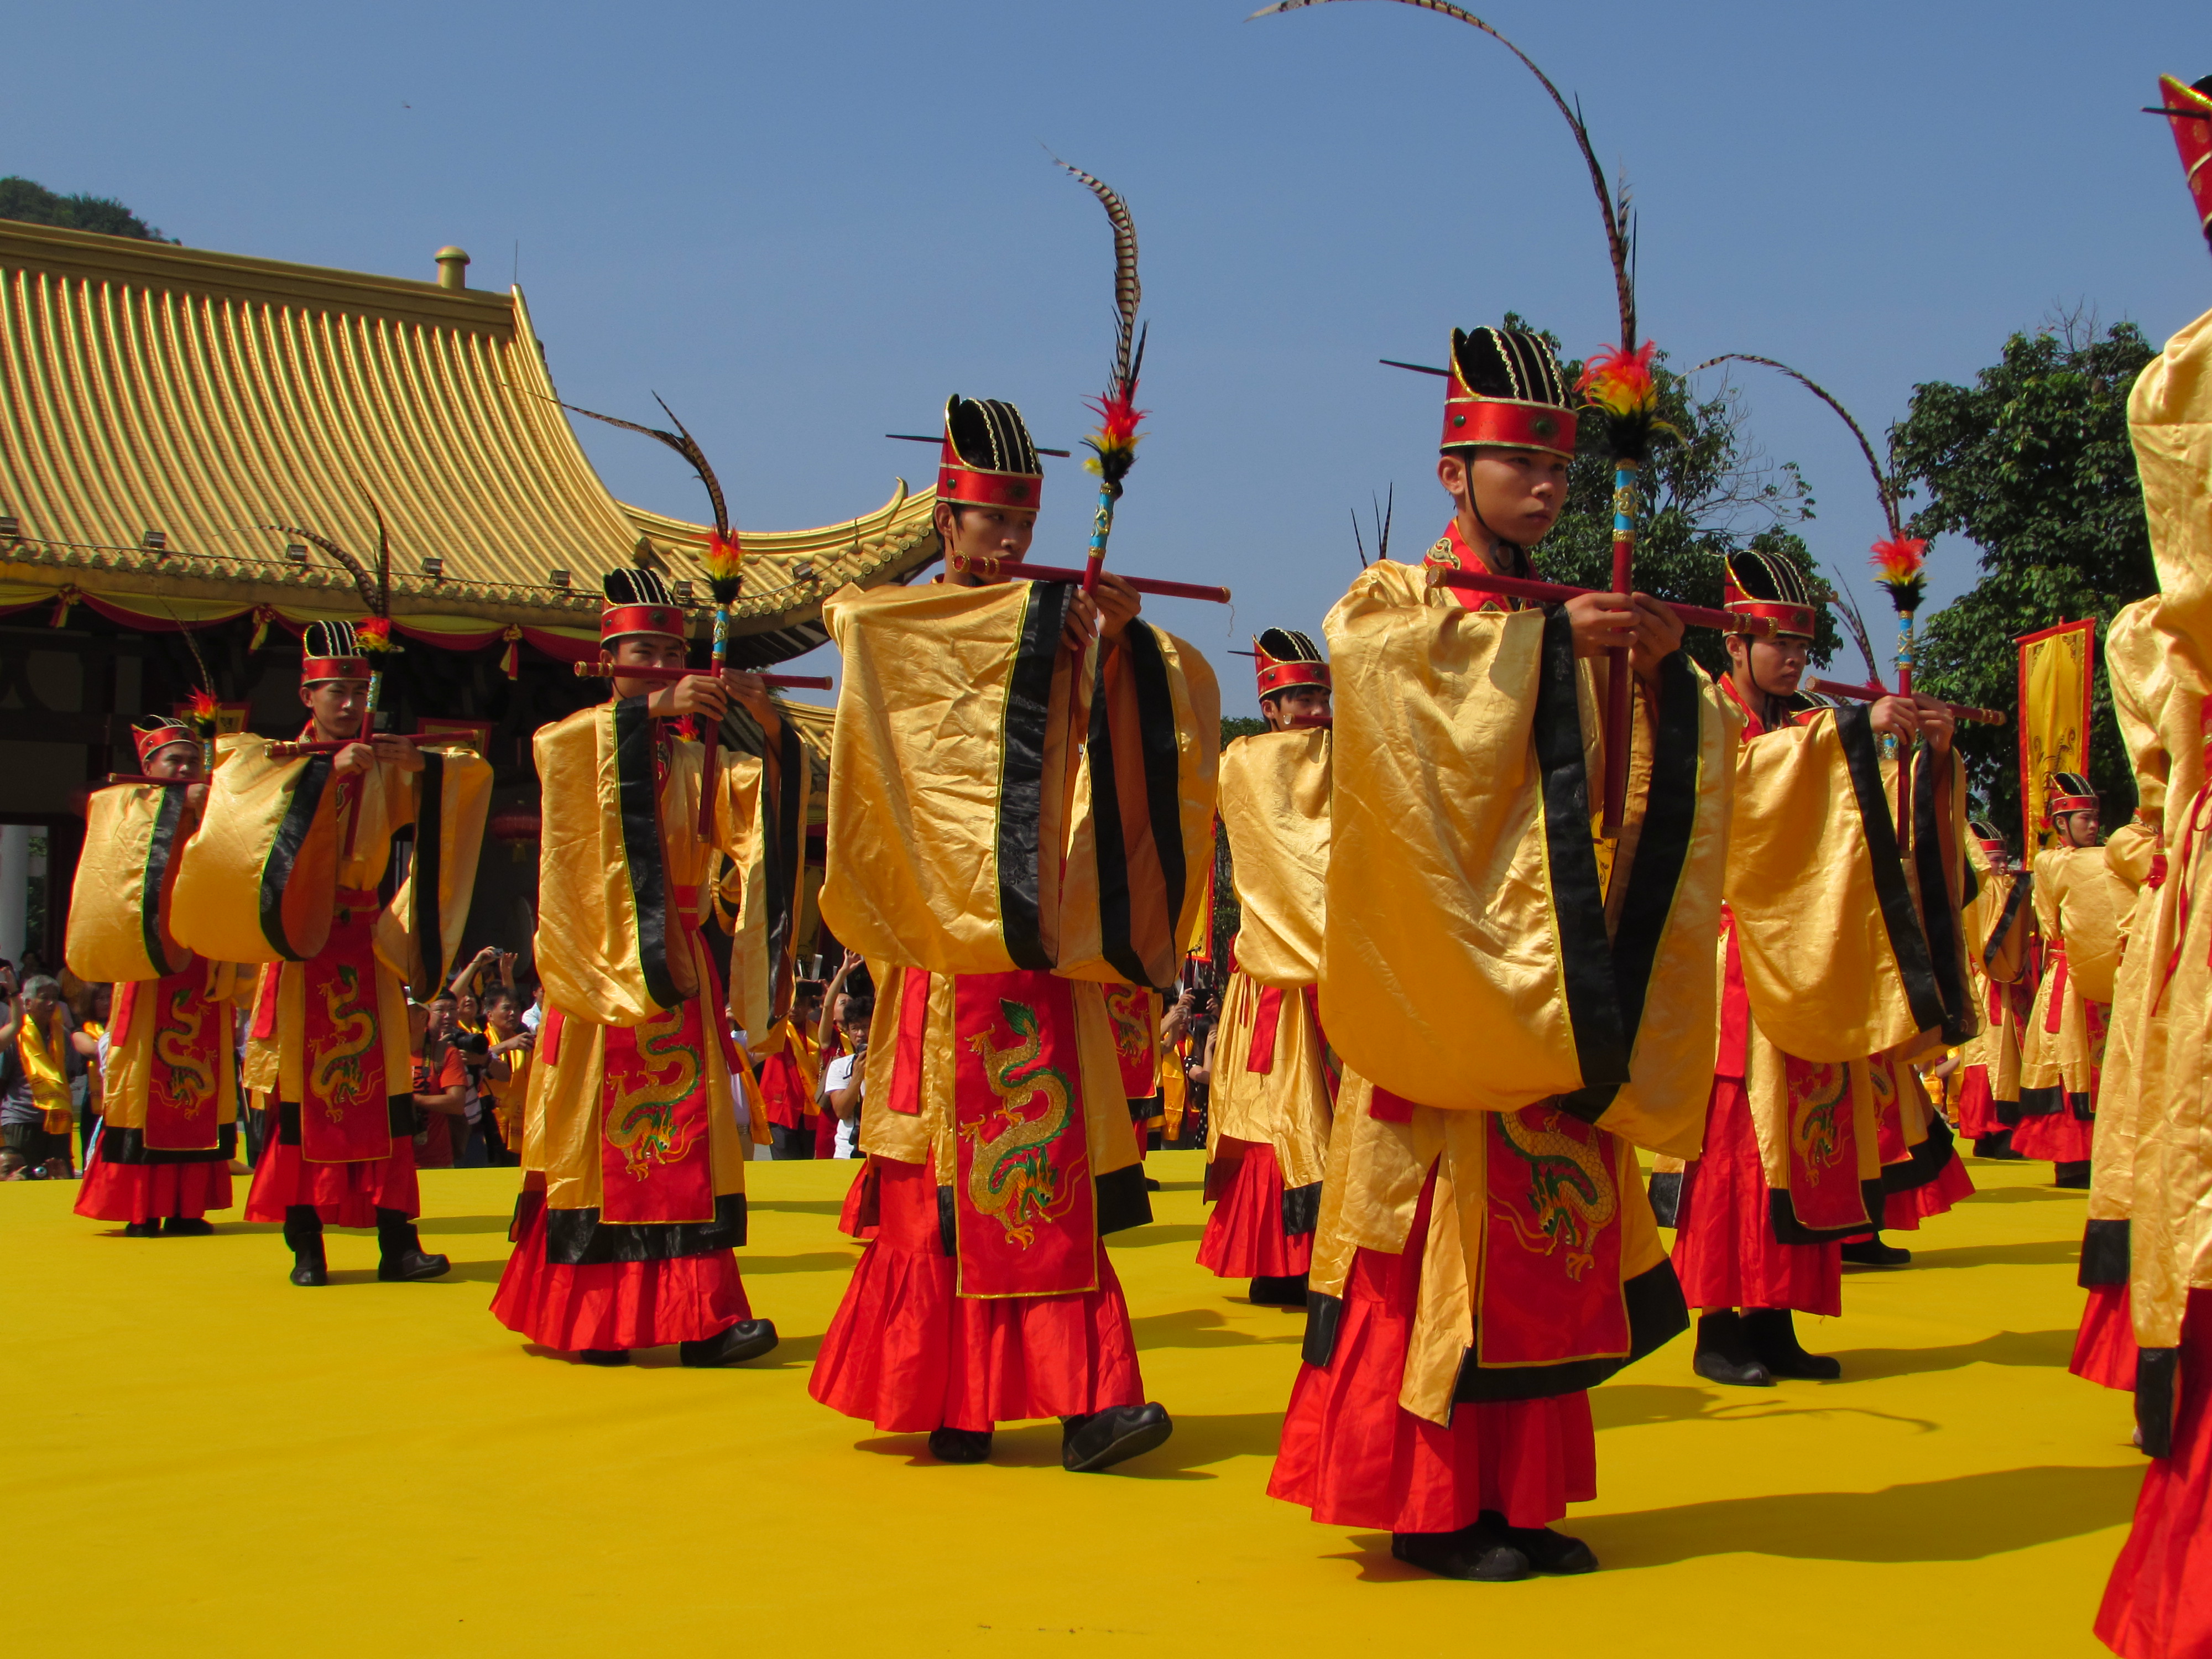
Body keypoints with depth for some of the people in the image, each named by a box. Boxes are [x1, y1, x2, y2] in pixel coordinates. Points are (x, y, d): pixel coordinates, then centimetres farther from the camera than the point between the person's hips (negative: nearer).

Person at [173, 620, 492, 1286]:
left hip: (367, 948, 2)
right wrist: (327, 771, -24)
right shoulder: (274, 760, 2)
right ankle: (305, 1244, 3)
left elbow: (474, 772, 4)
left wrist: (421, 763, -16)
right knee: (302, 1093, -3)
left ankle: (397, 1242, 0)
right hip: (302, 945, -2)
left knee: (385, 1090, -1)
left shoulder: (383, 768, 8)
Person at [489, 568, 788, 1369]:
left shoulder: (695, 759, 14)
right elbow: (551, 744, -20)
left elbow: (768, 798, -1)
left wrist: (770, 726, -20)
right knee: (600, 1131, -4)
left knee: (688, 1130, -4)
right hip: (601, 964, -3)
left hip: (676, 966, 3)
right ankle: (590, 1319, 1)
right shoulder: (579, 741, 4)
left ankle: (699, 1316, -8)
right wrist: (653, 705, -34)